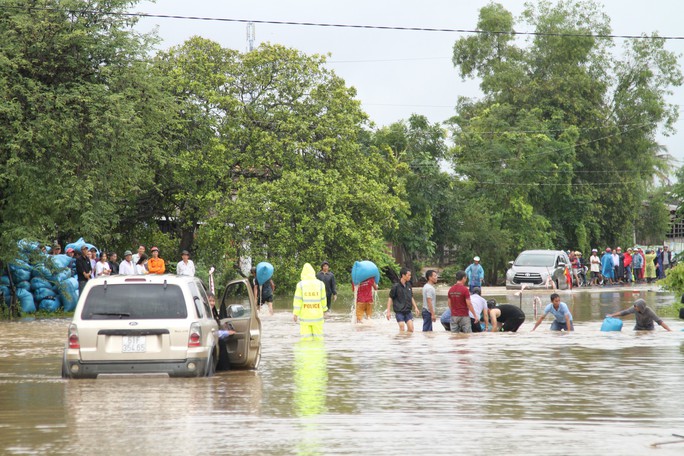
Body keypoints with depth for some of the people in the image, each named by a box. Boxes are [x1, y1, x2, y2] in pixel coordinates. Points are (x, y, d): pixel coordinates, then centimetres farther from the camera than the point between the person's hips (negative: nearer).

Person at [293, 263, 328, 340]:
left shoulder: (300, 285, -5)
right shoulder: (320, 284, 0)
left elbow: (298, 300, -6)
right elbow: (323, 299, 7)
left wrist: (295, 313, 1)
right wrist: (324, 309, 24)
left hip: (305, 316, -1)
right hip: (317, 316, 1)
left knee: (306, 337, 1)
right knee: (318, 337, 8)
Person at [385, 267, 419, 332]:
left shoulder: (408, 285, 7)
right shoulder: (396, 286, -10)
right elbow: (390, 298, -6)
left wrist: (415, 307, 16)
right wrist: (388, 311, -10)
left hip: (408, 311, 5)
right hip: (399, 312, -5)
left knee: (411, 329, -2)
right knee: (402, 330, -7)